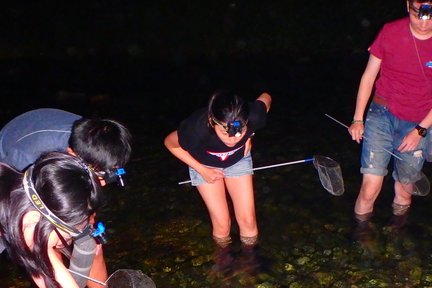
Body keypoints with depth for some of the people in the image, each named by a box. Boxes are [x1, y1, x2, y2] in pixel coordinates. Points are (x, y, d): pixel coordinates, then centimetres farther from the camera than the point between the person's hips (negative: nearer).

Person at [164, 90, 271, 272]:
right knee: (222, 224, -1)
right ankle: (223, 254, 31)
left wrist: (249, 137, -13)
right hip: (205, 165, -1)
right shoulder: (197, 128, -42)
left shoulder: (252, 117, -38)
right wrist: (202, 170, -18)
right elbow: (170, 143, -18)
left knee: (248, 220, 1)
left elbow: (266, 98, -13)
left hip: (238, 160, 2)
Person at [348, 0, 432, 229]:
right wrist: (357, 119, 1)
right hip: (382, 114, 0)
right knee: (370, 186, -8)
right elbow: (369, 76, 2)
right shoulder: (390, 32, -8)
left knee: (404, 186, 13)